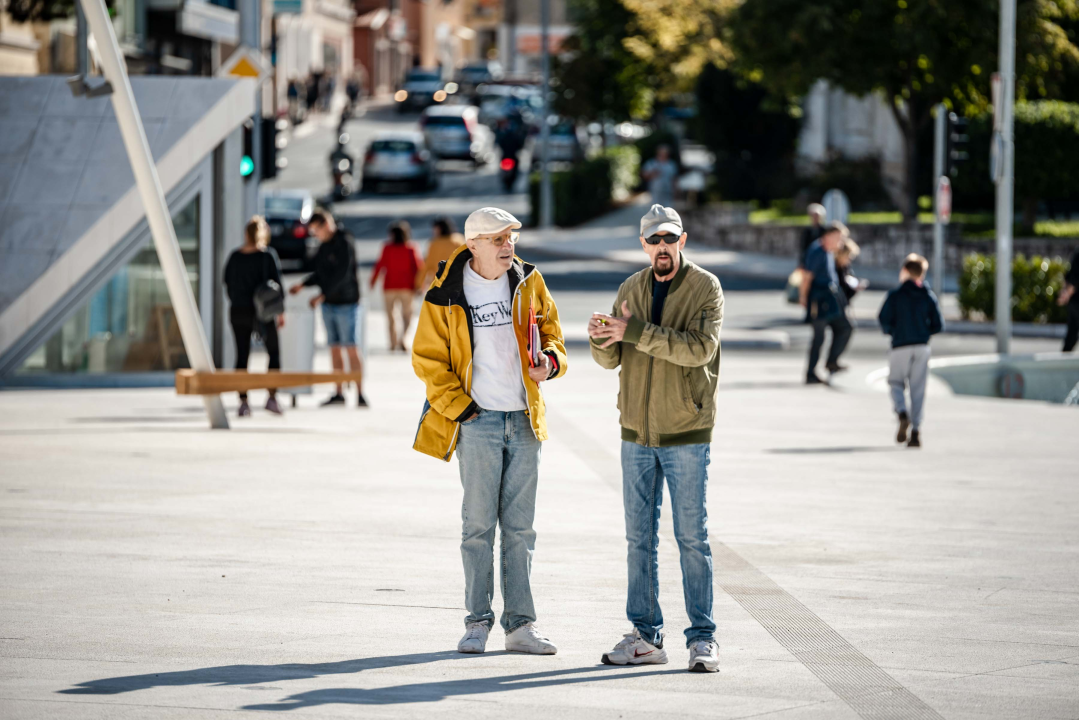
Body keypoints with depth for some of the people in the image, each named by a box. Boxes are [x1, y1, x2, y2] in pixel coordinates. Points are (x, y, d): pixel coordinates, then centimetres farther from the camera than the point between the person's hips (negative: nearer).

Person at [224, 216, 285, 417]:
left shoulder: (235, 256, 1)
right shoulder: (268, 255, -8)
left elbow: (227, 282, 7)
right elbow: (276, 283, -8)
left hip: (237, 311, 3)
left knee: (242, 356, 7)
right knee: (274, 351, 11)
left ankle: (243, 401, 2)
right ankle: (272, 397, 2)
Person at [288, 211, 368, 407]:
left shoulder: (344, 242, -12)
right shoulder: (324, 245, 13)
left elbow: (342, 273, -19)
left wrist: (322, 295, -20)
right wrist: (302, 285, 8)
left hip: (346, 302, -8)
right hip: (329, 303, 8)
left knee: (351, 348, -11)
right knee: (335, 348, 7)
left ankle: (360, 394, -13)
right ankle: (339, 393, 11)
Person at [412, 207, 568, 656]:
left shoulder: (528, 282, 6)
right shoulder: (446, 296, -5)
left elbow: (550, 329, 16)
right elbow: (427, 358, -1)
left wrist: (551, 359, -6)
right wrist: (458, 407, -7)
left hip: (525, 418, 3)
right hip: (478, 419, -3)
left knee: (520, 526, 5)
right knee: (479, 523, -1)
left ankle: (520, 624, 7)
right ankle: (478, 621, 7)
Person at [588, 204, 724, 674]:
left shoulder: (706, 288, -7)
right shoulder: (630, 290, 8)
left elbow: (700, 348, -21)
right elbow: (610, 360, 7)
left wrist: (637, 331, -25)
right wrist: (601, 338, -17)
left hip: (687, 432, -5)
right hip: (637, 430, 5)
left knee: (692, 537, -2)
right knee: (640, 537, 7)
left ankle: (702, 637, 3)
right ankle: (646, 635, 14)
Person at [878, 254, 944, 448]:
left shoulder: (895, 295, -4)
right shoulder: (928, 296, 4)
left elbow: (883, 318, -12)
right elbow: (938, 325, 2)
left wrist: (890, 330, 8)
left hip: (900, 346, -2)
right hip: (922, 347, 2)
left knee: (896, 383, 11)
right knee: (918, 389, 7)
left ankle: (902, 415, -17)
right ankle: (916, 431, 2)